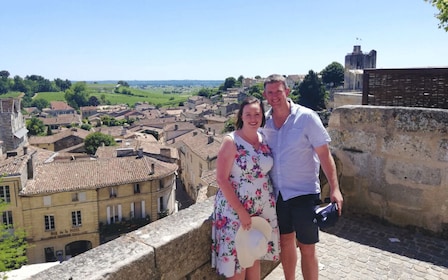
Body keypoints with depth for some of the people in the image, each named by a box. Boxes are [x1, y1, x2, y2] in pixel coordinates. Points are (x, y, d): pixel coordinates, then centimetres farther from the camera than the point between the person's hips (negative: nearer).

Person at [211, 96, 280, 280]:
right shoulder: (231, 141, -13)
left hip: (262, 209, 5)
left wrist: (271, 202, 2)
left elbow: (267, 172, 11)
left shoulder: (264, 140, 4)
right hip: (235, 209, -5)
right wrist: (241, 212, -18)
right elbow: (221, 179, -16)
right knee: (237, 259, 7)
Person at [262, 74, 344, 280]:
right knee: (285, 242, 19)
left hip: (304, 193, -4)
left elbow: (324, 154, -12)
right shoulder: (264, 121, 1)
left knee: (306, 248, 4)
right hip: (278, 193, 5)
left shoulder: (306, 117, -13)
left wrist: (334, 188, -16)